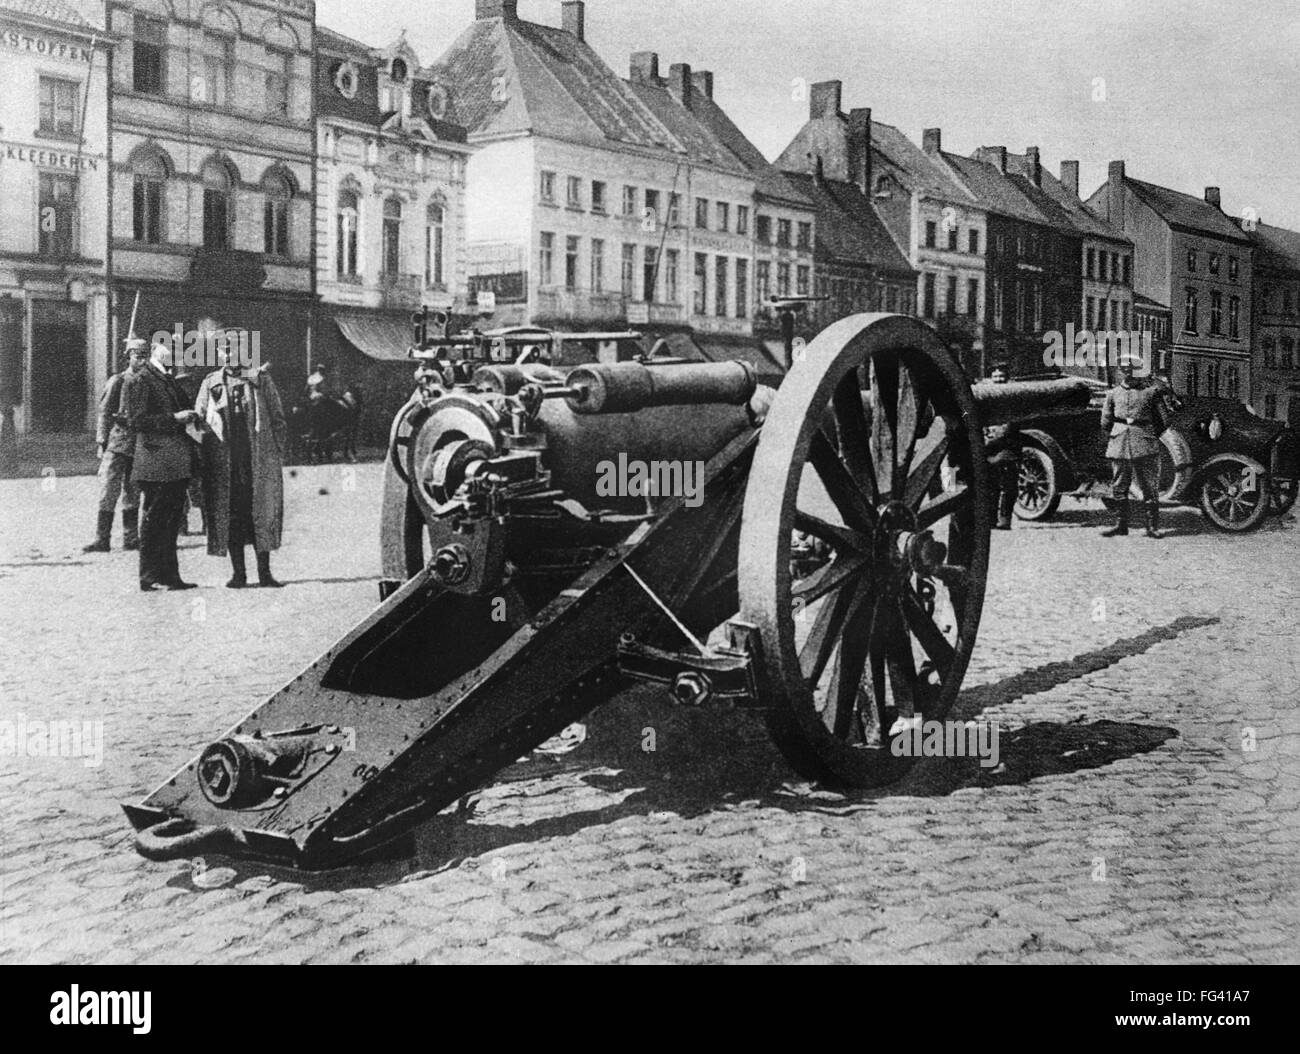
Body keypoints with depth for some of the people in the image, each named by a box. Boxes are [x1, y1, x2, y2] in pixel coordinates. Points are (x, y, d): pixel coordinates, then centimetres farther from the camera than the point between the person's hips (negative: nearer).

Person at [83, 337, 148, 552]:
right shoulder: (117, 381, -1)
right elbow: (105, 413, -2)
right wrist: (102, 442, -8)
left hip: (139, 445, 4)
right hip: (117, 444, -4)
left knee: (133, 494, 9)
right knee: (109, 493, -5)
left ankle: (131, 538, 15)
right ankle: (102, 540, -4)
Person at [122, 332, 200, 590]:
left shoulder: (172, 382, 21)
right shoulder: (139, 381, -6)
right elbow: (136, 421, -14)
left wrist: (190, 419, 9)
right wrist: (174, 419, -18)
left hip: (177, 465, 8)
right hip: (155, 464, -8)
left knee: (171, 523, 11)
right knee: (153, 522, -3)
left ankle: (170, 576, 16)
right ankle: (150, 578, 3)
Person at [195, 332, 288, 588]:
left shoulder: (260, 379, 5)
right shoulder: (210, 383, 9)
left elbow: (278, 418, 7)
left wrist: (278, 452, 0)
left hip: (259, 459, -1)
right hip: (223, 463, 1)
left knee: (261, 515, 0)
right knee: (229, 516, 3)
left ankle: (264, 573, 7)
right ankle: (238, 573, 11)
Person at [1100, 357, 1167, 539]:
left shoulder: (1151, 391, 5)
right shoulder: (1113, 394, 12)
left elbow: (1162, 421, 8)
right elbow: (1105, 422, 19)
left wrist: (1150, 436, 7)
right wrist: (1115, 435, 13)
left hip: (1146, 447, -3)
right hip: (1119, 446, 3)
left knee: (1150, 488, -2)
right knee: (1118, 488, 4)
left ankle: (1152, 527, 3)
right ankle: (1121, 525, 14)